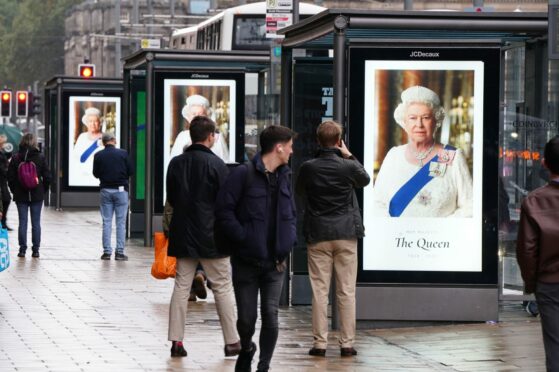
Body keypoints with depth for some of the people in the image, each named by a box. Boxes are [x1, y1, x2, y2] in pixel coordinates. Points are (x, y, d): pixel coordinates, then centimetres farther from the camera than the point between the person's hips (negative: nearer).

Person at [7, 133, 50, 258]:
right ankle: (35, 250, 6)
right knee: (36, 222, 5)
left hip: (20, 195, 0)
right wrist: (43, 190, 10)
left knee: (23, 222, 4)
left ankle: (22, 249, 3)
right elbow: (47, 176, -3)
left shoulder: (15, 158, -5)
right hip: (37, 195, 0)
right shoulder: (40, 158, -5)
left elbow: (10, 177, -3)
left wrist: (14, 191, 9)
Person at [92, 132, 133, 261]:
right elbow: (130, 171, -1)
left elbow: (96, 174, 5)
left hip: (105, 190, 2)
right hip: (120, 189, -2)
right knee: (121, 222, 2)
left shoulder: (98, 156, -2)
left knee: (106, 222, 6)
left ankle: (107, 251, 3)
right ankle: (119, 252, -2)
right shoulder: (123, 154, -5)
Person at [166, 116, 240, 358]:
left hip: (183, 235, 4)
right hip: (211, 236, -4)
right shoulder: (216, 164, -12)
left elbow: (170, 199, 11)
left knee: (181, 286, 8)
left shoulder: (176, 163, 3)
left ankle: (176, 341, 5)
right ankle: (232, 341, 7)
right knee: (223, 288, 4)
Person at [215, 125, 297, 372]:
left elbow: (291, 213, 21)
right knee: (246, 317, 3)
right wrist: (242, 238, -17)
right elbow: (224, 211, -13)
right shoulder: (244, 174, -10)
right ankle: (246, 349, 34)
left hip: (275, 262, 4)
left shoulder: (285, 177, 10)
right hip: (246, 261, -4)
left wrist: (289, 239, 4)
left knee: (271, 315, -4)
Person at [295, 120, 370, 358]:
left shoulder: (308, 168, -5)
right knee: (347, 291, 4)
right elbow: (365, 180, 15)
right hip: (346, 234, 0)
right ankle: (347, 344, 4)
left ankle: (320, 343, 2)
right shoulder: (348, 166, -7)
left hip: (317, 235, 1)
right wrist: (349, 157, 16)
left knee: (319, 291, 4)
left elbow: (300, 192, 13)